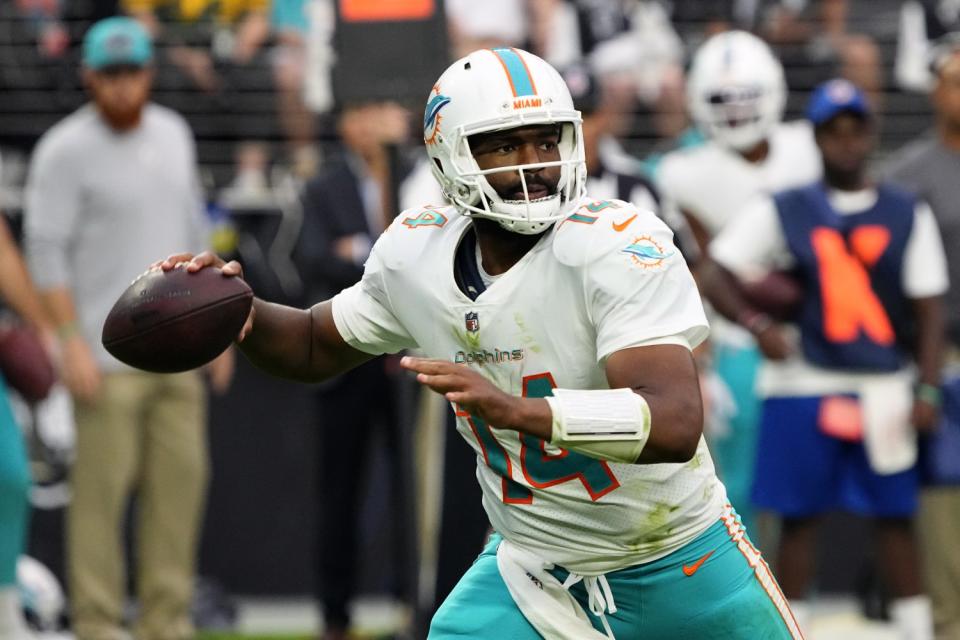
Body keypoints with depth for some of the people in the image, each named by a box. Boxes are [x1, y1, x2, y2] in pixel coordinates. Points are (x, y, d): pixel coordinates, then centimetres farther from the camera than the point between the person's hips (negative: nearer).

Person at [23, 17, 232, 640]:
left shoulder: (173, 134, 12)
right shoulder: (66, 150, -7)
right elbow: (47, 250, -10)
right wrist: (73, 343, -16)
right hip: (109, 357, -6)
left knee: (182, 478, 6)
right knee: (101, 490, -6)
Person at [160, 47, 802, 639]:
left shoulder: (618, 246, -26)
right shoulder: (415, 255, -7)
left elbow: (676, 425, -38)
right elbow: (318, 346, 12)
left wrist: (515, 409, -50)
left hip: (676, 561, -3)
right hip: (532, 560, 3)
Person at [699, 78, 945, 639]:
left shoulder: (908, 216, 6)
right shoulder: (784, 212, 3)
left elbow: (929, 311, 5)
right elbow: (715, 276, 0)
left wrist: (927, 389, -4)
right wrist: (759, 324, -16)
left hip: (884, 391, 0)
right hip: (804, 387, 0)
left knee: (896, 517, 2)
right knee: (799, 517, 3)